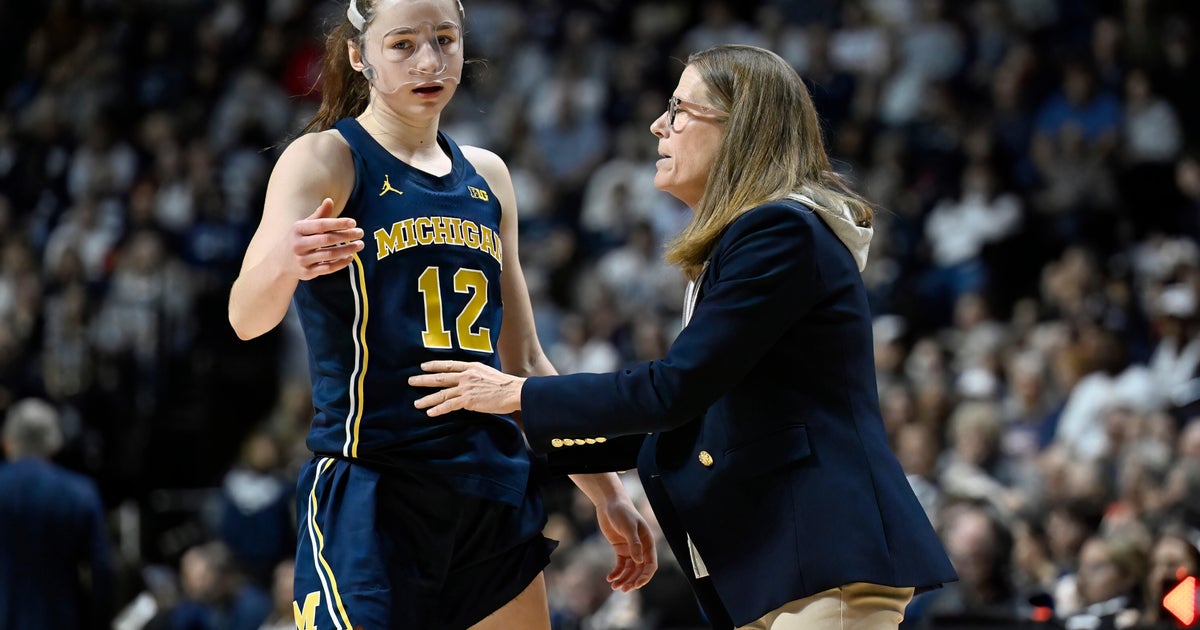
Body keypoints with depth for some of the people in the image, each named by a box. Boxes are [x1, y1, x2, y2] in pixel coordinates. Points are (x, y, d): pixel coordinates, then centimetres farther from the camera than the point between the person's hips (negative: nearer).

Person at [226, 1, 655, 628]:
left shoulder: (485, 177, 16)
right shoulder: (325, 159, -2)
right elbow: (247, 317, -18)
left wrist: (605, 493, 19)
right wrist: (285, 262, -40)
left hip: (494, 501, 6)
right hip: (368, 496, -6)